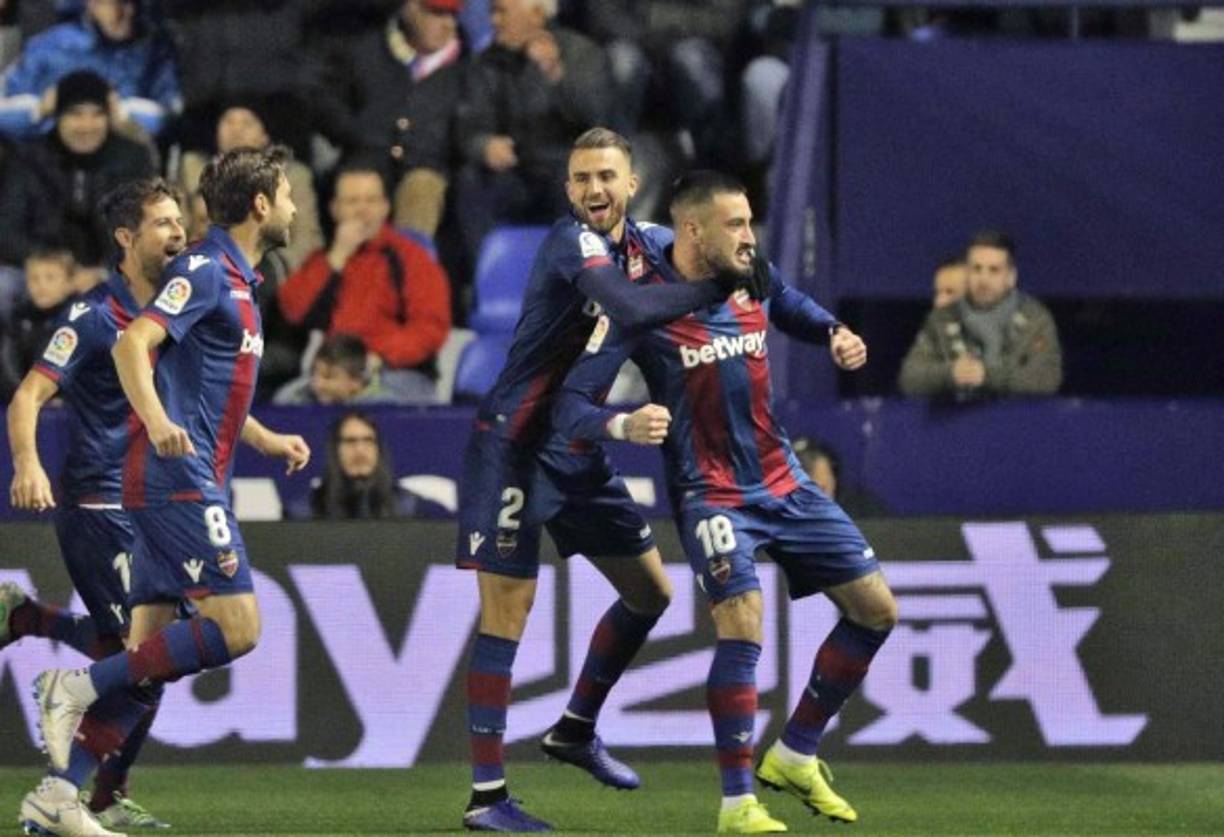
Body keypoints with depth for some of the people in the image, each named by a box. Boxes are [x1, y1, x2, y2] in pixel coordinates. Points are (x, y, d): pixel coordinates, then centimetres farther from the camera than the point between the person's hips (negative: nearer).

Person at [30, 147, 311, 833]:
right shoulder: (207, 270, -9)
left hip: (194, 482, 10)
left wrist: (267, 440, 37)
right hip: (180, 479, -10)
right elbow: (134, 344, -23)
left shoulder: (237, 280, 21)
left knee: (148, 653, 5)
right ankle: (82, 689, -12)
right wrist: (157, 421, -37)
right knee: (236, 627, -16)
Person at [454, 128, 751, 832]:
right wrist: (721, 285, -32)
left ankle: (575, 731, 33)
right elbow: (633, 309, -38)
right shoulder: (573, 244, -21)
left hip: (579, 450, 9)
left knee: (651, 592, 15)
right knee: (507, 611, -9)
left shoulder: (645, 243, 3)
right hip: (514, 449, -9)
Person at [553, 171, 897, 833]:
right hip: (710, 493, -7)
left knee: (875, 609, 5)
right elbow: (572, 404, -20)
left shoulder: (753, 276, -1)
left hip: (782, 481, 7)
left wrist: (835, 334, 2)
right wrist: (622, 425, -41)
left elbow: (795, 309, 24)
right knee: (742, 622, -27)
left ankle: (795, 756, 20)